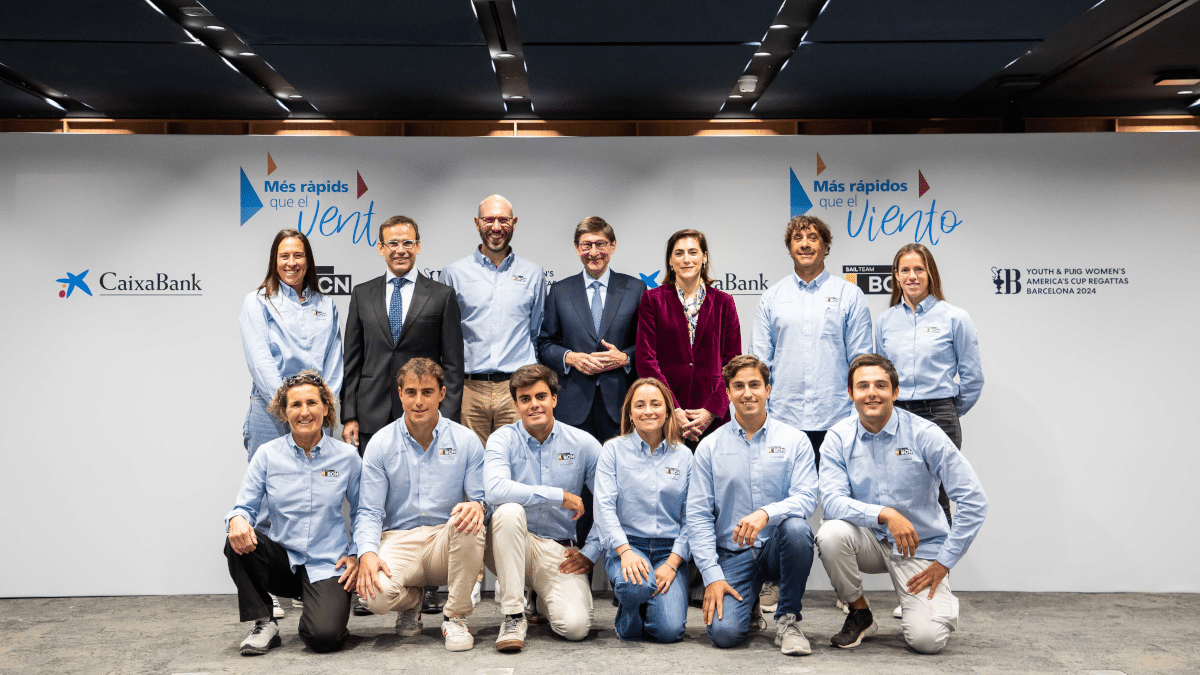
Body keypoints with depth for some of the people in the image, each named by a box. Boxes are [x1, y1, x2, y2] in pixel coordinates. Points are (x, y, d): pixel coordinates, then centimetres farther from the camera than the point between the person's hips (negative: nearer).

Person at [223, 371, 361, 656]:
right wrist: (237, 519, -23)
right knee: (238, 540, -29)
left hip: (326, 565, -2)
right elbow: (245, 506, 1)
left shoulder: (346, 456, -1)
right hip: (282, 561, 2)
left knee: (323, 637, -25)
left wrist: (357, 555, -4)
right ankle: (264, 624, -9)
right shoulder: (267, 454, 0)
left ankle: (330, 609, 13)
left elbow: (361, 512, 8)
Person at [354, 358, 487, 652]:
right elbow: (370, 512, 0)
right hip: (399, 540, 0)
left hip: (447, 541, 0)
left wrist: (477, 506, -27)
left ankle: (456, 617, -13)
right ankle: (412, 600, 11)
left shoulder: (465, 440, 1)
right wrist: (367, 553, -20)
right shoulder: (380, 444, 2)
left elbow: (483, 499, -1)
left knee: (469, 521, -35)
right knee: (376, 594, -31)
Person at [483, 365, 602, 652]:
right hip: (511, 545, -1)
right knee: (509, 510, -35)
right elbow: (495, 489, -26)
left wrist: (590, 552, -4)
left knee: (575, 627, -22)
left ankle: (544, 600, 17)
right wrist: (560, 496, -23)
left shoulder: (583, 443, 0)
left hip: (558, 551, 1)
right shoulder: (503, 439, -5)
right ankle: (513, 614, -22)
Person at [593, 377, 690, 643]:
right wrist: (625, 552, -21)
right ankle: (628, 620, 0)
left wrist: (672, 562, -10)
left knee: (669, 630, -19)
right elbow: (604, 506, -6)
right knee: (636, 585, -36)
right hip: (626, 544, -1)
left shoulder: (683, 456, 8)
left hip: (670, 549, 1)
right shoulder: (614, 449, 3)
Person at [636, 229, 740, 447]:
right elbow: (646, 359, -1)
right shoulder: (652, 299, 5)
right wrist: (673, 410, -9)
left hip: (712, 417, 1)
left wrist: (712, 409, -7)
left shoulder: (723, 302, 9)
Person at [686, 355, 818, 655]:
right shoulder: (709, 447, 3)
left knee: (796, 528, -34)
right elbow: (698, 515, 0)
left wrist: (766, 513, -30)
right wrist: (712, 575, -9)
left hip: (777, 548, 0)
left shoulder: (795, 440, 2)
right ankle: (747, 605, 17)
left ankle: (788, 619, -11)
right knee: (724, 632, -22)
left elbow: (806, 497, -10)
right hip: (733, 554, 0)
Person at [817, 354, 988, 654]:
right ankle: (860, 614, -4)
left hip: (920, 547, -2)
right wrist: (885, 514, -33)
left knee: (927, 639, -21)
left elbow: (974, 501, -13)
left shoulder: (924, 434, -12)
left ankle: (943, 601, 17)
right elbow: (832, 500, -17)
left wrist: (943, 563, -12)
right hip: (869, 540, 2)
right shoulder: (839, 437, -6)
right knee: (831, 533, -31)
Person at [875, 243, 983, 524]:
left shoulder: (954, 318, 0)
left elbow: (972, 377, 5)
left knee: (935, 500, -1)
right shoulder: (885, 320, 10)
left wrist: (949, 413, 11)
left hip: (937, 417, -3)